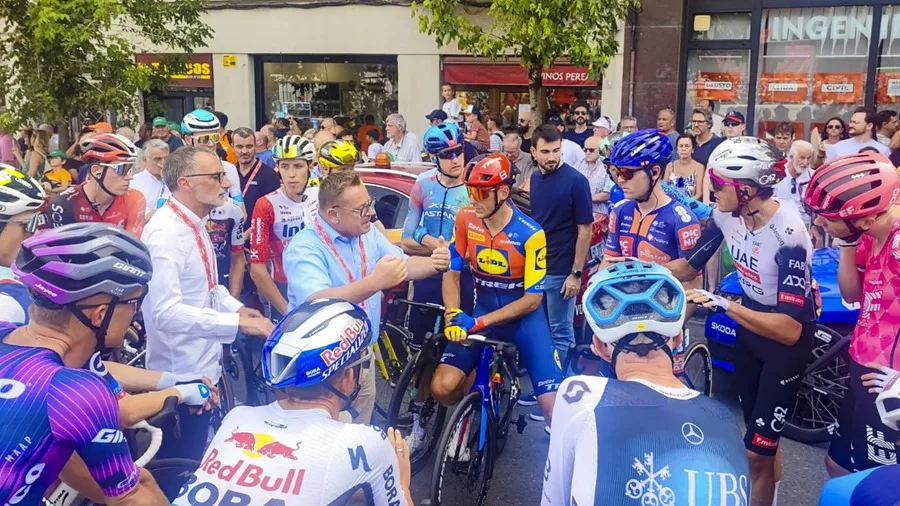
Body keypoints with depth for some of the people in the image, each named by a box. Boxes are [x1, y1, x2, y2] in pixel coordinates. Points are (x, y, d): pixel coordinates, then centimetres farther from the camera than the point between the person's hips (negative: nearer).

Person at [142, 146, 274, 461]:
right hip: (180, 374, -9)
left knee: (195, 461, 23)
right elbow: (167, 312, -33)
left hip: (201, 367, 9)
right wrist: (238, 323, -32)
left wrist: (236, 307, 2)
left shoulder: (194, 224, 8)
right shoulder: (166, 233, -24)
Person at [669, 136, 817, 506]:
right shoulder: (725, 215, -14)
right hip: (750, 326, 6)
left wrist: (724, 305, -39)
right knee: (759, 434, 20)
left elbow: (790, 329, -35)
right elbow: (689, 266, -1)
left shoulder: (788, 234, -32)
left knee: (757, 449, -2)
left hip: (788, 338, -6)